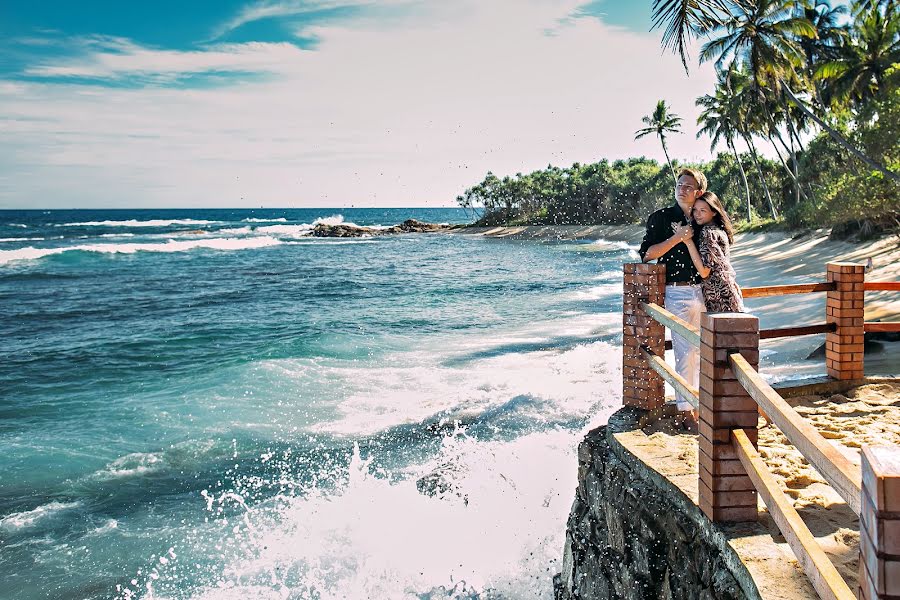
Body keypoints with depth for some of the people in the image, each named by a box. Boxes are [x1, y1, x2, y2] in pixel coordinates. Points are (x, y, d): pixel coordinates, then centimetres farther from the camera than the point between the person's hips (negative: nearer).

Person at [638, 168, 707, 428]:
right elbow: (647, 254, -9)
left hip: (703, 291, 6)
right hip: (678, 292, -5)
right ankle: (684, 411, -1)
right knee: (685, 352, -9)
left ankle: (695, 405, 20)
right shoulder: (661, 217, 0)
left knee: (700, 351, 9)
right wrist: (677, 238, -15)